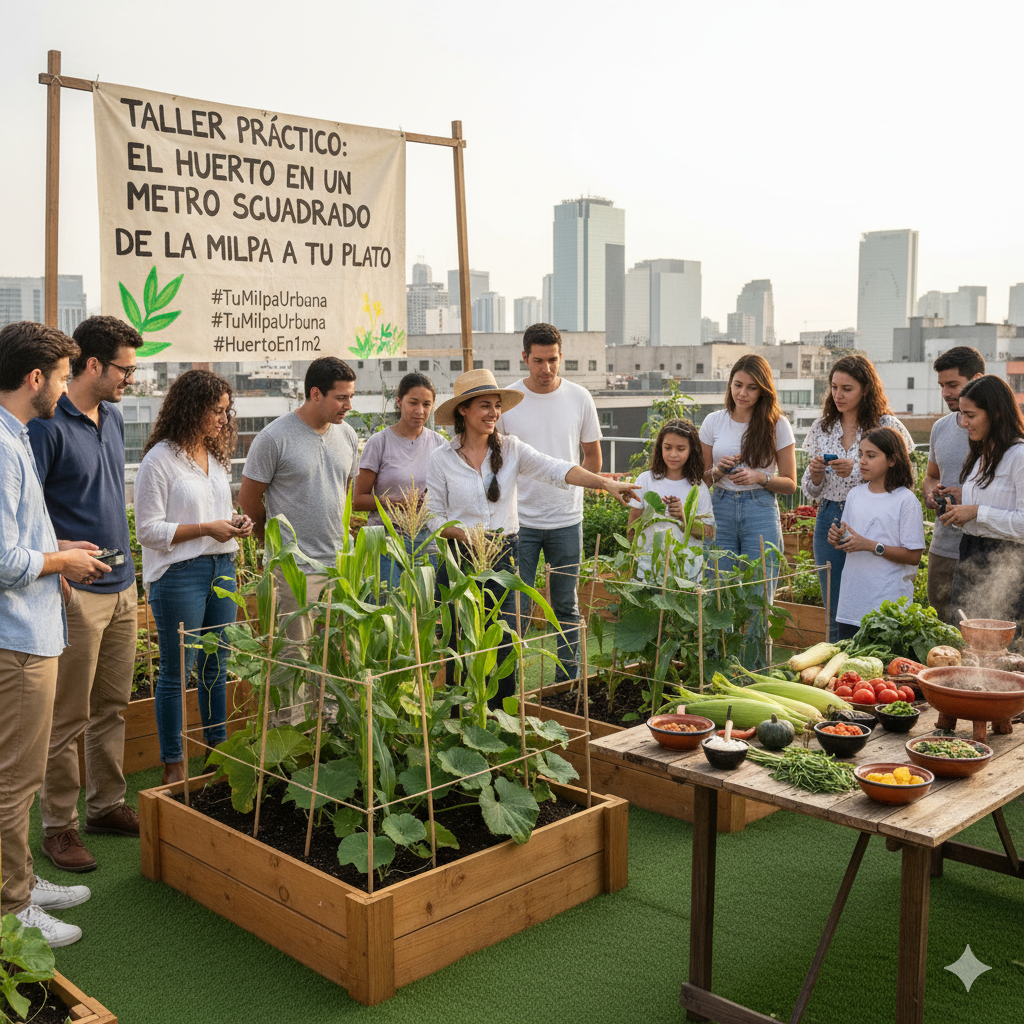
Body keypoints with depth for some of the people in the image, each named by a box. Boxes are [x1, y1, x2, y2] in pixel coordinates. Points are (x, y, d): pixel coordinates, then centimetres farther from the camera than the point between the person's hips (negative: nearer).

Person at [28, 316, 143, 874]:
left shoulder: (113, 419, 12)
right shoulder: (47, 425, -14)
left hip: (121, 587, 8)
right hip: (77, 594, -8)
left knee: (112, 707, 16)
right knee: (67, 717, 2)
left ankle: (106, 805, 29)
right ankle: (58, 825, 15)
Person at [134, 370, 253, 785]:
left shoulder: (217, 456, 14)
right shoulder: (160, 459, -10)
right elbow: (148, 529, -12)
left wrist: (235, 523, 3)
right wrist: (206, 528, -17)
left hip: (222, 568, 7)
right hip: (179, 575, -7)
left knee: (217, 666, 14)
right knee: (176, 672, 2)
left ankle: (218, 747, 28)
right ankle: (173, 763, 15)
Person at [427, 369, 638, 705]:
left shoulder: (511, 448, 2)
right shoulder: (442, 459, 0)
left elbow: (557, 470, -11)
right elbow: (434, 516, 3)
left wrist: (606, 483, -25)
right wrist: (461, 532, -17)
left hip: (504, 559, 1)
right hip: (460, 559, -1)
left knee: (505, 644, 1)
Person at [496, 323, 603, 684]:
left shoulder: (579, 398, 1)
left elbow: (593, 455, 12)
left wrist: (570, 491, 6)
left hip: (567, 521, 2)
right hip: (519, 520, -1)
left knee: (566, 607, 11)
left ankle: (568, 682, 22)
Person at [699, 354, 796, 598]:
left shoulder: (778, 425, 1)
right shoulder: (714, 422, 7)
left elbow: (790, 484, 3)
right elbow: (702, 478, 12)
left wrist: (760, 477, -14)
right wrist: (718, 471, -9)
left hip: (760, 513, -2)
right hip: (720, 510, 2)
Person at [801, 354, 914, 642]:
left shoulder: (887, 426, -2)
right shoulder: (822, 427, 11)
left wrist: (857, 470, -16)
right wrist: (815, 474, -6)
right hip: (829, 520, 4)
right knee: (834, 614, 9)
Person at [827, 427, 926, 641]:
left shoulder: (906, 500, -8)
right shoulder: (855, 495, 10)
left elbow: (914, 556, -12)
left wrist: (871, 546, -19)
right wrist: (838, 539, -5)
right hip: (851, 601, 6)